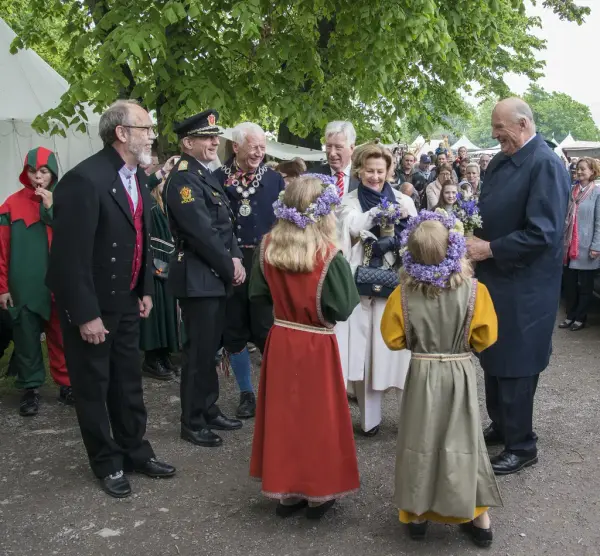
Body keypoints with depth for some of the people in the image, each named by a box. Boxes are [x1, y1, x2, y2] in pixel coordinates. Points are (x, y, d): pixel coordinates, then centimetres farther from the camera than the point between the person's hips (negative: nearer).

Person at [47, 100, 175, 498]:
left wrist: (146, 289, 12)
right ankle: (108, 463, 25)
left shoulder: (137, 177, 4)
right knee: (94, 387, 9)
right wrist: (85, 315, -22)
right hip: (91, 306, -7)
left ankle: (136, 452, 33)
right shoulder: (84, 180, -23)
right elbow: (71, 255, -24)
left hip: (126, 301, 7)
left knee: (129, 381, 17)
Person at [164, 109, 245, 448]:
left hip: (217, 276, 9)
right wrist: (230, 268, -13)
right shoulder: (183, 179, -16)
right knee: (199, 351, -1)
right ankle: (192, 422, 12)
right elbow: (202, 233, -21)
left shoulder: (207, 175, 14)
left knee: (211, 347, 16)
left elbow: (226, 224, 14)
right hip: (198, 277, -9)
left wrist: (235, 259, -2)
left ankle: (209, 411, 28)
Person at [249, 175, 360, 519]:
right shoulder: (329, 255, -19)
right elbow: (342, 309, -16)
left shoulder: (269, 247, -5)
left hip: (280, 340, 4)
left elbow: (260, 295, 4)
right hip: (317, 346, -4)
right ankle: (318, 493, 22)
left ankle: (286, 491, 24)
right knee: (317, 414, 10)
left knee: (284, 412, 14)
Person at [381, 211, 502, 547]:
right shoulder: (474, 290, -15)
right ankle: (479, 518, 20)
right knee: (463, 441, 12)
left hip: (422, 374, 0)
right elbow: (485, 338, -8)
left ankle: (417, 514, 23)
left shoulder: (404, 293, -12)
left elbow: (393, 339, -4)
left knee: (420, 441, 13)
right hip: (461, 374, 0)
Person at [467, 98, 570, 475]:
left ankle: (522, 446, 17)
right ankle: (501, 426, 35)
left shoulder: (546, 165, -18)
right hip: (496, 277, 8)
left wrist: (490, 249, -19)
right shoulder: (500, 161, 8)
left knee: (515, 365, 1)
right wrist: (474, 236, 0)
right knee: (494, 357, 18)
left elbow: (543, 233, -23)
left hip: (524, 286, -8)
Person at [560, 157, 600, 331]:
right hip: (570, 245, 5)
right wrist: (562, 239, 11)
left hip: (586, 247, -5)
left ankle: (581, 317, 19)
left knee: (585, 285, 7)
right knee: (569, 283, 10)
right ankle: (571, 315, 22)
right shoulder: (572, 191, 8)